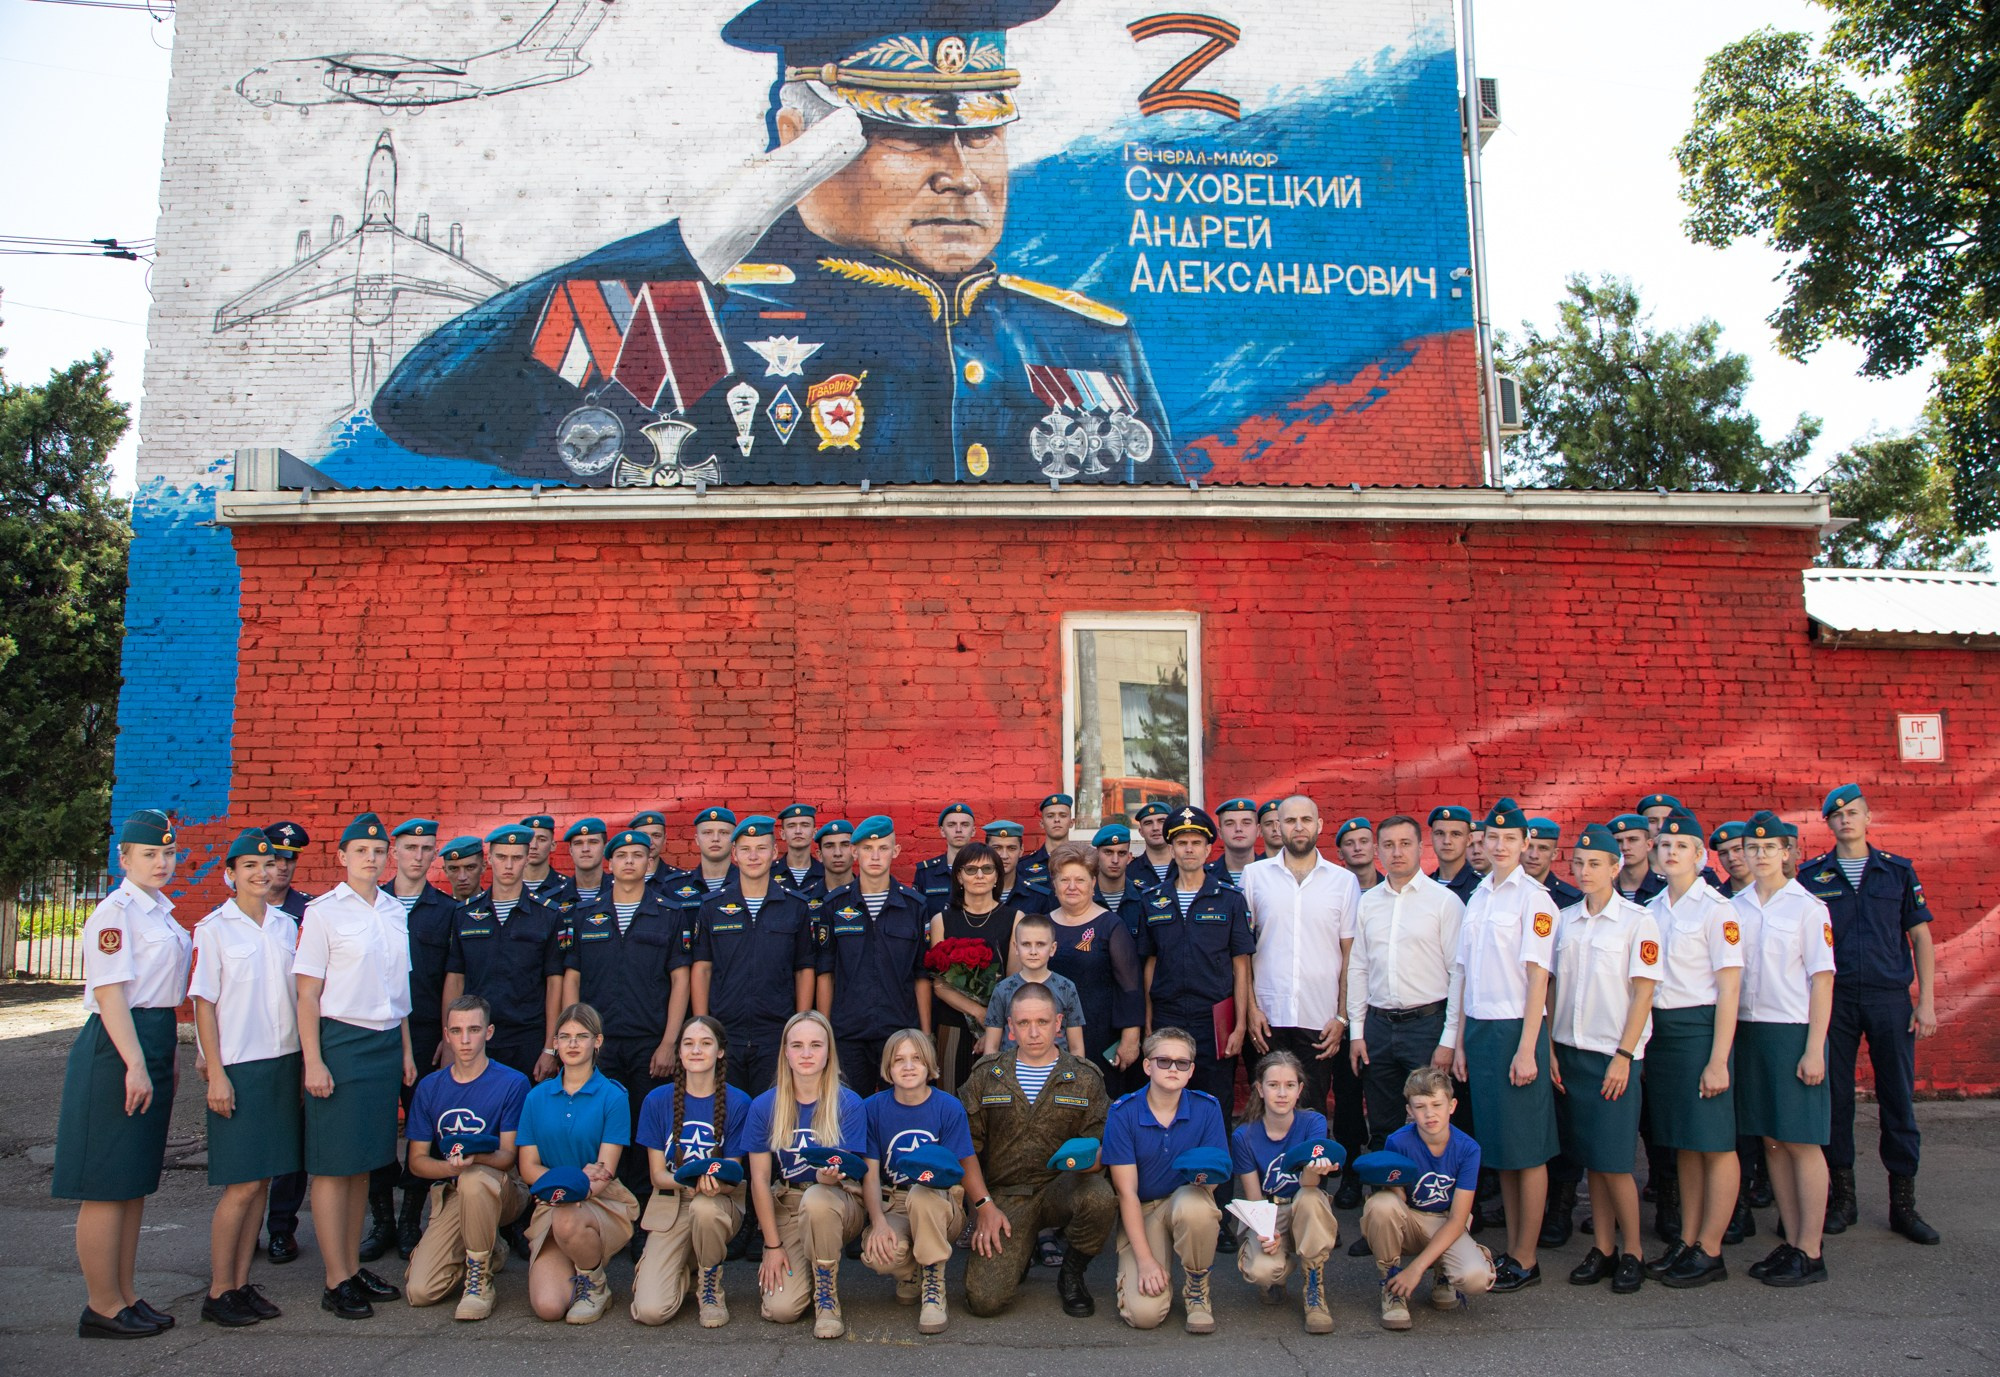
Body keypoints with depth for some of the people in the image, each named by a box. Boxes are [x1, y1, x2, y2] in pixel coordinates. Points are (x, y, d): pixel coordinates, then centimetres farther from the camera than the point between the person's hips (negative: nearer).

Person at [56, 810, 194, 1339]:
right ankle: (102, 1306, 8)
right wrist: (134, 1064, -21)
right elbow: (109, 992, -17)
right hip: (116, 1045, -9)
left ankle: (124, 1295, 22)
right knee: (108, 1183, -1)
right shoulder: (115, 912, -12)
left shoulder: (161, 911, 14)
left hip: (155, 1045, 9)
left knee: (136, 1181, 14)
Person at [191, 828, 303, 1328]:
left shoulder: (287, 926, 9)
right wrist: (216, 1074, -11)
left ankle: (241, 1284, 18)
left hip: (284, 1063, 5)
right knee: (242, 1185, -3)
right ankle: (218, 1291, 10)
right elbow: (203, 1005, -6)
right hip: (239, 1067, -5)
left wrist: (304, 1059, 9)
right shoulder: (213, 930, -5)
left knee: (262, 1180, 8)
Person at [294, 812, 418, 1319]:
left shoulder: (394, 912, 11)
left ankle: (354, 1267, 21)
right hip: (340, 1040, -6)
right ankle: (336, 1282, 6)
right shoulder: (324, 912, -6)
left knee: (364, 1162, 12)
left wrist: (406, 1050, 16)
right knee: (334, 1164, -1)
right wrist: (313, 1061, -13)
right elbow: (307, 993, -8)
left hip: (386, 1043, 6)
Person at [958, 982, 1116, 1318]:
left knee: (1100, 1198, -35)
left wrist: (1085, 1160, -20)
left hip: (1060, 1187, 0)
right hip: (1004, 1195, 0)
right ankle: (1017, 1253, 18)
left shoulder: (1085, 1079, 5)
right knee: (984, 1300, -19)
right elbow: (966, 1148, 6)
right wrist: (983, 1205, -4)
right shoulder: (985, 1077, 5)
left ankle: (1071, 1274, -2)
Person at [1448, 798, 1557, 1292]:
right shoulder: (1478, 896, 12)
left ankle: (1526, 1259, 10)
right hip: (1479, 1027, 6)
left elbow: (1538, 977, -11)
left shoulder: (1533, 898, -8)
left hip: (1516, 1027, -6)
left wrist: (1527, 1049, -15)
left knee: (1527, 1148, 1)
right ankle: (1510, 1249, 22)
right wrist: (1460, 1042, 11)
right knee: (1498, 1145, 12)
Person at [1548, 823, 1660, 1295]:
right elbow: (1552, 988, 10)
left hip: (1613, 1054, -4)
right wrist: (1549, 1048, 4)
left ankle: (1631, 1252, 13)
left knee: (1614, 1160, -3)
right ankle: (1602, 1248, 19)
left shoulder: (1637, 920, -5)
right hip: (1570, 1051, 4)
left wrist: (1623, 1056, -12)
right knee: (1589, 1158, 9)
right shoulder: (1564, 920, 8)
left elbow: (1642, 994, -8)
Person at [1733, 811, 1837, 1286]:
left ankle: (1810, 1253, 8)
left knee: (1801, 1142, 0)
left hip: (1793, 1032, -5)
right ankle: (1791, 1242, 19)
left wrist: (1813, 1050, -12)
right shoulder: (1735, 906, 8)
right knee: (1771, 1140, 9)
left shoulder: (1807, 906, -5)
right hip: (1748, 1030, 5)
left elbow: (1822, 980, -7)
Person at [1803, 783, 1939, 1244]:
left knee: (1898, 1098, 3)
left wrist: (1927, 1001, -1)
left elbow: (1921, 937, 6)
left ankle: (1903, 1203, 14)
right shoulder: (1811, 875, 4)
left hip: (1891, 998, 0)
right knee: (1835, 1098, 4)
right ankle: (1842, 1196, 16)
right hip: (1833, 999, 0)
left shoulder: (1898, 870, 6)